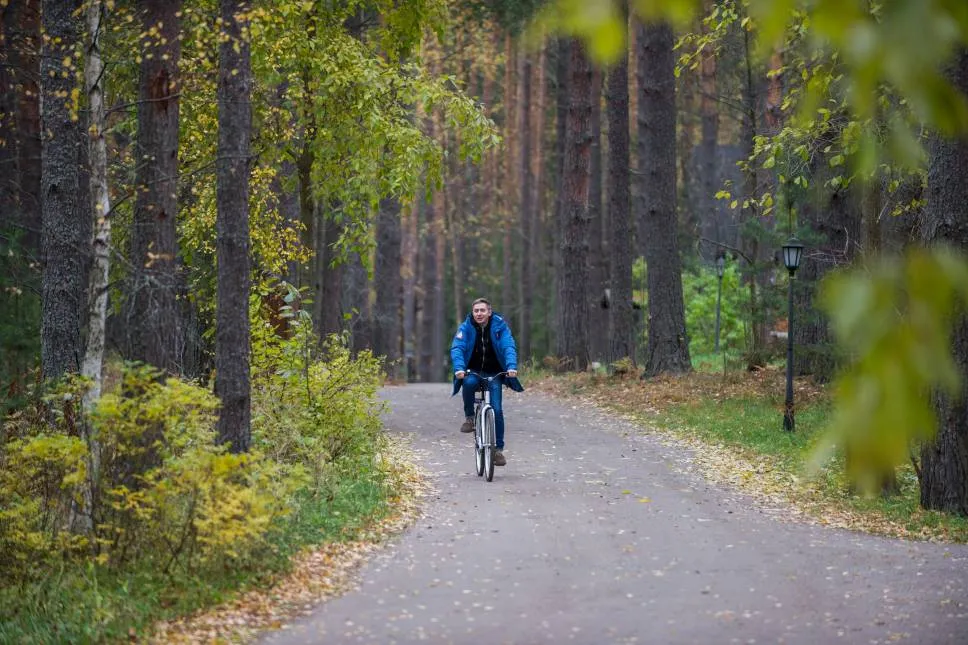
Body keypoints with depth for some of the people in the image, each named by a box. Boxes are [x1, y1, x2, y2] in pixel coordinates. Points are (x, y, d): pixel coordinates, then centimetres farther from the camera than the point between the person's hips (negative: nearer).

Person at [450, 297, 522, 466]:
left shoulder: (500, 326, -8)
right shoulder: (466, 327, -7)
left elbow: (509, 347, -18)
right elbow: (457, 348, -18)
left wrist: (511, 367, -37)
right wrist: (459, 368, -37)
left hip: (494, 374, 0)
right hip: (473, 371, 0)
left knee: (496, 409, -12)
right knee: (469, 382, -36)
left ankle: (498, 449, -2)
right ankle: (469, 417, -14)